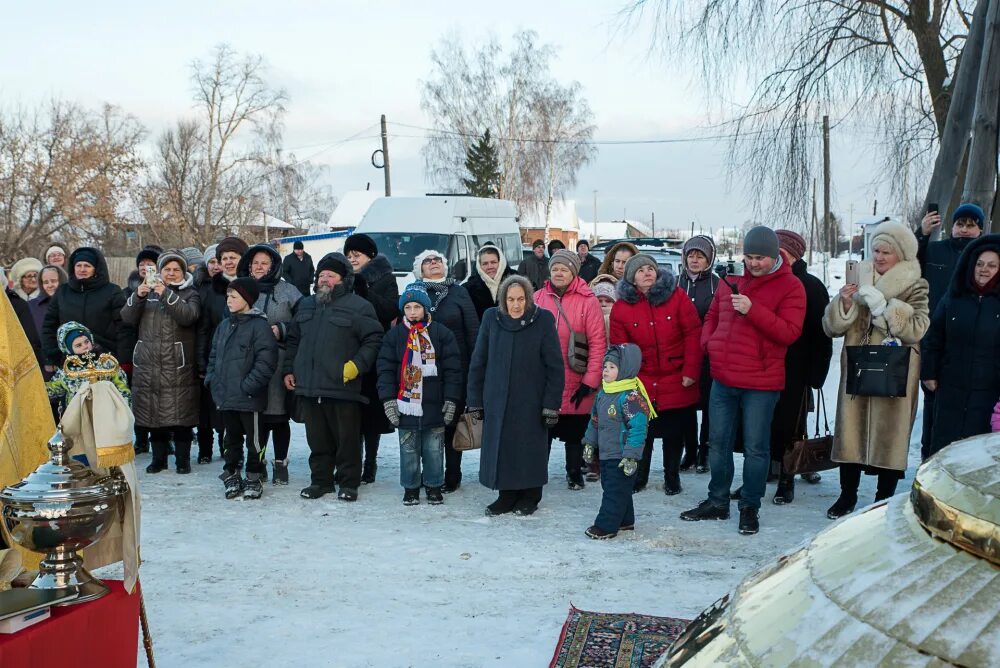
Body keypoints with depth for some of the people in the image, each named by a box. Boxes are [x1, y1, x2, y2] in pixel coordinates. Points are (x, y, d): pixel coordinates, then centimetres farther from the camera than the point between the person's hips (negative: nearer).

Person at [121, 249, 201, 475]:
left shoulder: (190, 294, 7)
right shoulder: (148, 292, 16)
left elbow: (188, 316, -14)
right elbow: (127, 318, 3)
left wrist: (166, 294, -23)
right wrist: (137, 296, -14)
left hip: (178, 367, -3)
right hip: (148, 365, 3)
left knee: (180, 415, -3)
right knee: (154, 414, 6)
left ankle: (183, 458, 8)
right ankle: (158, 458, 17)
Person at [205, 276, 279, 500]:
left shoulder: (259, 326, -12)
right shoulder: (224, 326, 12)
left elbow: (266, 361, -18)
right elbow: (214, 355, 21)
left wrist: (248, 385, -20)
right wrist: (211, 379, 7)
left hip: (249, 398, -7)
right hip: (225, 396, 7)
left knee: (254, 438, 5)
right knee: (232, 437, 17)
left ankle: (255, 478, 17)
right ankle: (231, 475, 27)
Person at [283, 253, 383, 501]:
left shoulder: (358, 306, -4)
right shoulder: (306, 306, 17)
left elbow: (374, 339, -8)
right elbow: (293, 340, 24)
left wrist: (356, 365, -16)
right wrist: (288, 369, 17)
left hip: (343, 388, -5)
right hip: (308, 388, 5)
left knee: (347, 439, 3)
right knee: (318, 439, 13)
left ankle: (348, 483, 15)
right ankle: (320, 480, 25)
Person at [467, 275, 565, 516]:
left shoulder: (543, 320, -8)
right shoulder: (491, 318, -1)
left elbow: (555, 366, -6)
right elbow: (478, 362, 5)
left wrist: (551, 405, -9)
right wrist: (475, 401, 5)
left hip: (531, 401, -2)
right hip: (497, 399, 2)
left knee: (531, 448, 6)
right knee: (500, 447, 7)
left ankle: (530, 496, 24)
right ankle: (507, 495, 24)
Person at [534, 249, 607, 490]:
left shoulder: (587, 301, -7)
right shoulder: (538, 298, 2)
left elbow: (598, 343, -8)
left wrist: (590, 380, -11)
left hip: (575, 386, -2)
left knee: (574, 434, 12)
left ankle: (575, 473, 29)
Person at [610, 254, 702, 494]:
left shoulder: (677, 296, -5)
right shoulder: (621, 307, -2)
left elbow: (693, 334, -7)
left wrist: (691, 371, -11)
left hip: (676, 382, 0)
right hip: (642, 384, 0)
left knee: (674, 434, 11)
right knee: (641, 432, 7)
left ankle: (672, 478, 28)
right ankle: (639, 476, 26)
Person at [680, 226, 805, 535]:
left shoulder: (790, 287, -7)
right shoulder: (731, 280, 9)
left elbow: (790, 332, -17)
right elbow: (712, 316, 21)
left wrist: (753, 310, -24)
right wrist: (708, 342, 2)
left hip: (760, 383, -5)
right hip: (723, 379, 5)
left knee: (756, 448, 4)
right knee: (718, 443, 14)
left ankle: (750, 508, 18)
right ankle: (717, 502, 28)